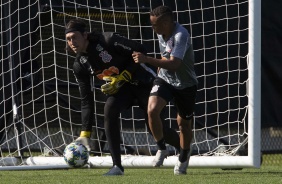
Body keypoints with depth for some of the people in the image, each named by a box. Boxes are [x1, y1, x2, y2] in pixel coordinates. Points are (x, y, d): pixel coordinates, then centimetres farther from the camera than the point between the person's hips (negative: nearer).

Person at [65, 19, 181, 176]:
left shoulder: (108, 40, -26)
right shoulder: (80, 65, -7)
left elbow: (140, 51, -22)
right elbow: (86, 100, -2)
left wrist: (121, 79, -25)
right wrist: (85, 134, -8)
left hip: (144, 82, -5)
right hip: (121, 87, 5)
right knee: (110, 109, -25)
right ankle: (117, 166, -21)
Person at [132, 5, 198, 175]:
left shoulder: (181, 35, -29)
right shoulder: (161, 33, -4)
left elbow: (174, 64, -40)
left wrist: (147, 60, -45)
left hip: (186, 84, -5)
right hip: (165, 79, 5)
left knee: (184, 123, 10)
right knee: (152, 109, -21)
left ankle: (183, 159, 36)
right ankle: (162, 148, 0)